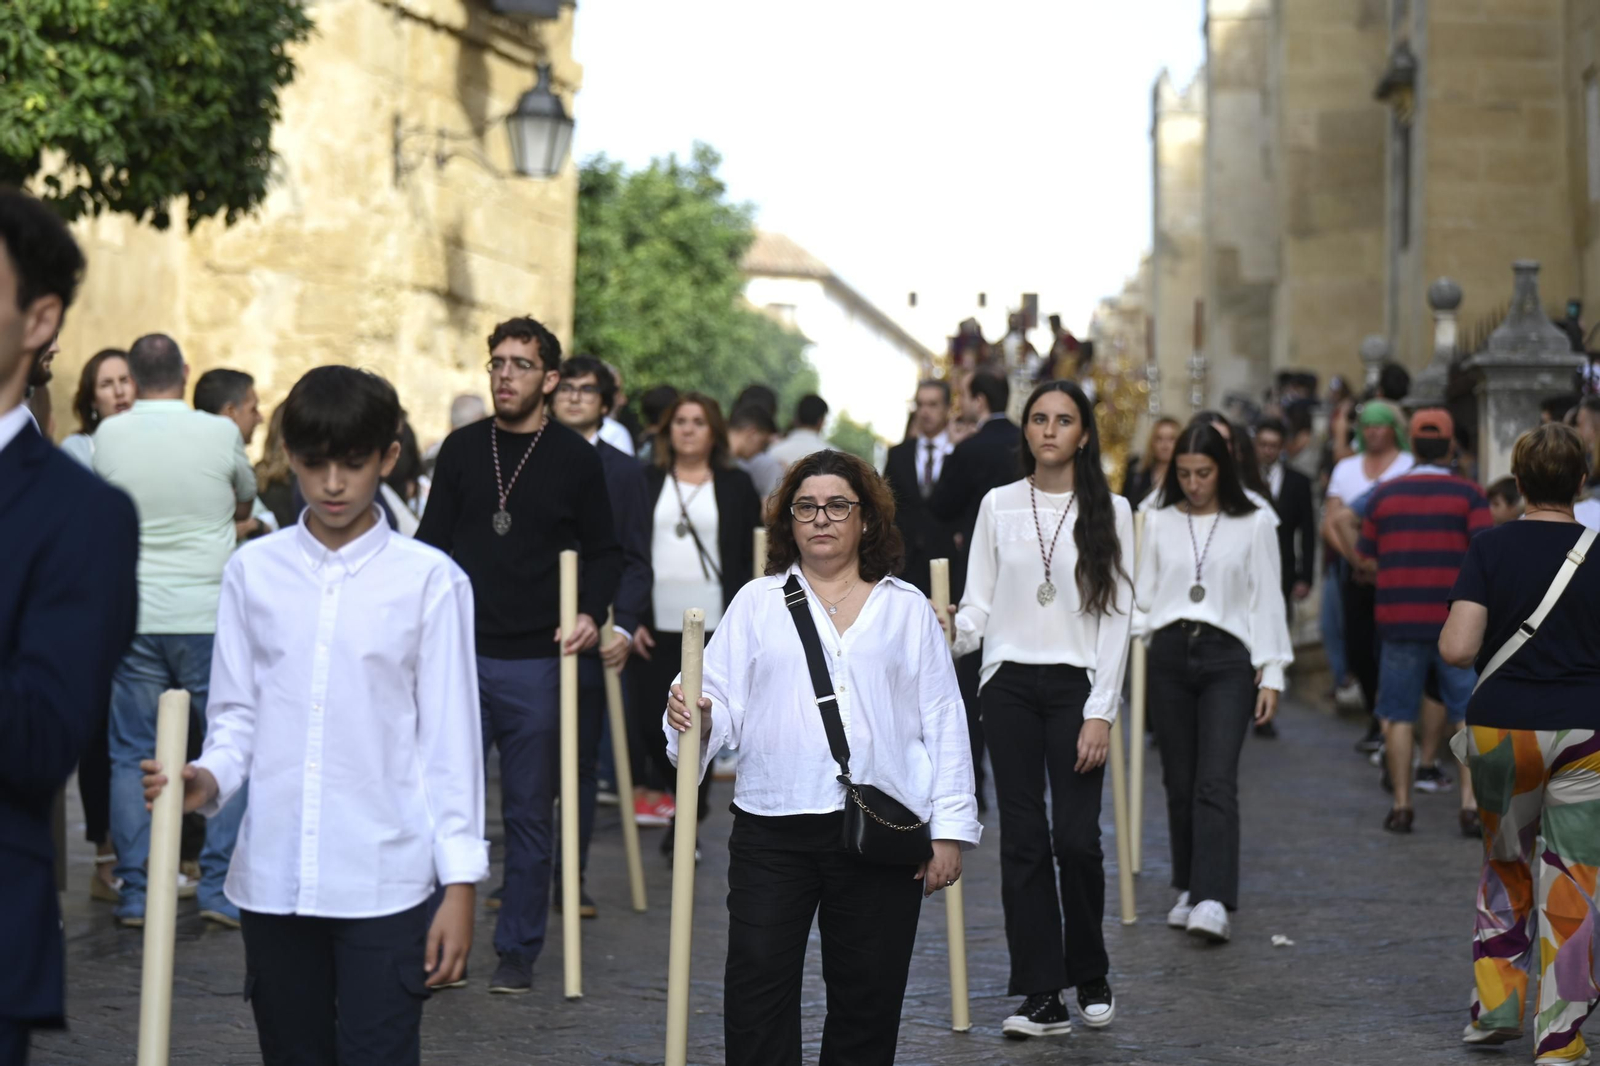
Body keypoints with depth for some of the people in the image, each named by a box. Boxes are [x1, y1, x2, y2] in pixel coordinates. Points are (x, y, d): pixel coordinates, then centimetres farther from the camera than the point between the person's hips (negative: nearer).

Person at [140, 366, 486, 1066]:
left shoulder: (430, 579, -2)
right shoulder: (253, 571, 6)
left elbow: (450, 736, -1)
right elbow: (237, 715, 11)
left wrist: (460, 883, -3)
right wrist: (210, 779, -11)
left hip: (383, 882, -3)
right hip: (272, 877, 3)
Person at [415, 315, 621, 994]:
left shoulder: (577, 461, 2)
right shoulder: (462, 449, 7)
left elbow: (603, 552, 8)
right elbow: (433, 542, 11)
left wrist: (592, 613, -9)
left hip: (536, 662, -1)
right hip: (459, 655, 1)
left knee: (529, 814, 6)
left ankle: (518, 952, 15)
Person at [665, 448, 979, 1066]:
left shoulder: (907, 609, 11)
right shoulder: (756, 604, 11)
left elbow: (943, 721, 8)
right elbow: (724, 702, 5)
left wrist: (950, 828, 1)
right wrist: (696, 716, -20)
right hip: (772, 829, 0)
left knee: (867, 997, 7)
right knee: (757, 989, -5)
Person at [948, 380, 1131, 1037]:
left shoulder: (1110, 512, 2)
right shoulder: (999, 506, 7)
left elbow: (1116, 615, -2)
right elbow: (979, 604, 7)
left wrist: (1100, 712, -9)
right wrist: (951, 633, -16)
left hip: (1076, 685, -2)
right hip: (1009, 685, 2)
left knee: (1076, 839, -7)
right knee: (1023, 840, 0)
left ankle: (1090, 976, 17)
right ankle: (1042, 996, 4)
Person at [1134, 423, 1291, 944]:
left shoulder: (1254, 524, 6)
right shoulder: (1159, 523, 12)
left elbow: (1266, 601, 6)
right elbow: (1143, 595, 14)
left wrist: (1272, 672, 1)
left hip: (1227, 656, -3)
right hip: (1169, 654, 3)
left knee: (1216, 781, -14)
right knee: (1179, 780, 5)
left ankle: (1214, 901, -21)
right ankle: (1190, 888, 18)